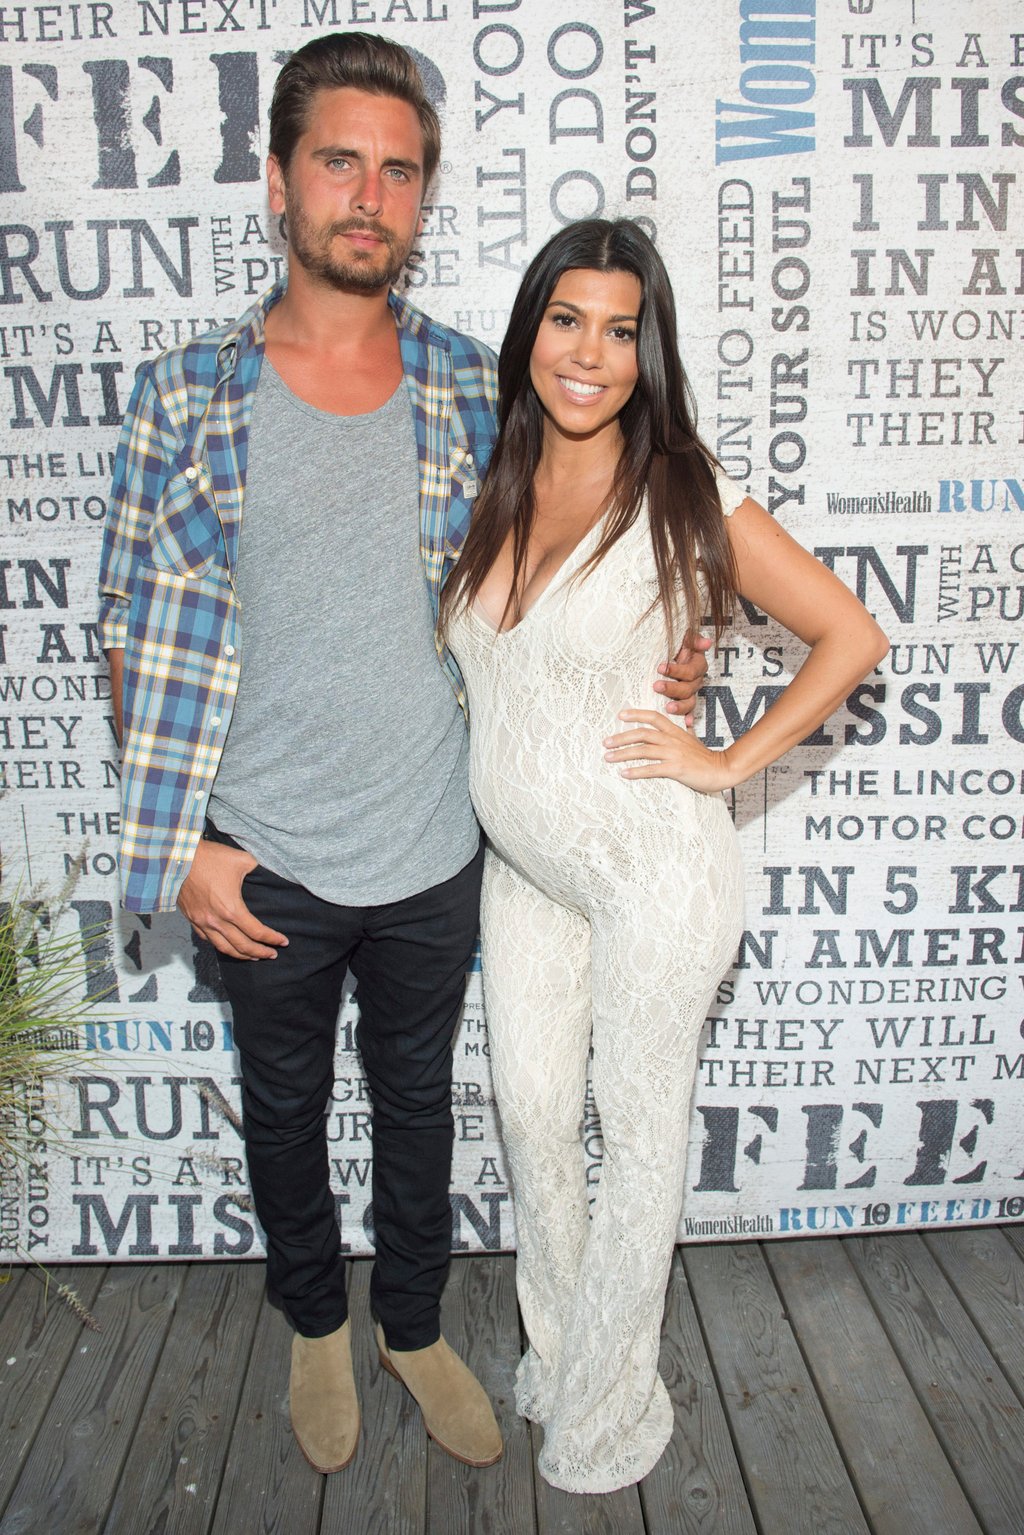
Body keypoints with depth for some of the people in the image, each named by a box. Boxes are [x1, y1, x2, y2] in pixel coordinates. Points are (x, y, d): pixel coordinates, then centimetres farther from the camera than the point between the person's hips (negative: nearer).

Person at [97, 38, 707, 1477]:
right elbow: (140, 635, -5)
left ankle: (414, 1324, 47)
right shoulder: (186, 397, -8)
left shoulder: (475, 388, -3)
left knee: (418, 1098, 20)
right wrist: (183, 844, -8)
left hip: (432, 853, 1)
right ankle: (316, 1321, 49)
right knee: (286, 1104, 20)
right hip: (264, 865, -1)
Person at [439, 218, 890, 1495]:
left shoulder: (682, 500, -13)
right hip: (520, 863, 6)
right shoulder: (493, 490, 2)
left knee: (636, 1128, 11)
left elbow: (852, 636, -9)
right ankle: (556, 1348, 43)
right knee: (529, 1114, 16)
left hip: (653, 867, -5)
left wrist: (730, 763, -12)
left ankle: (609, 1404, 34)